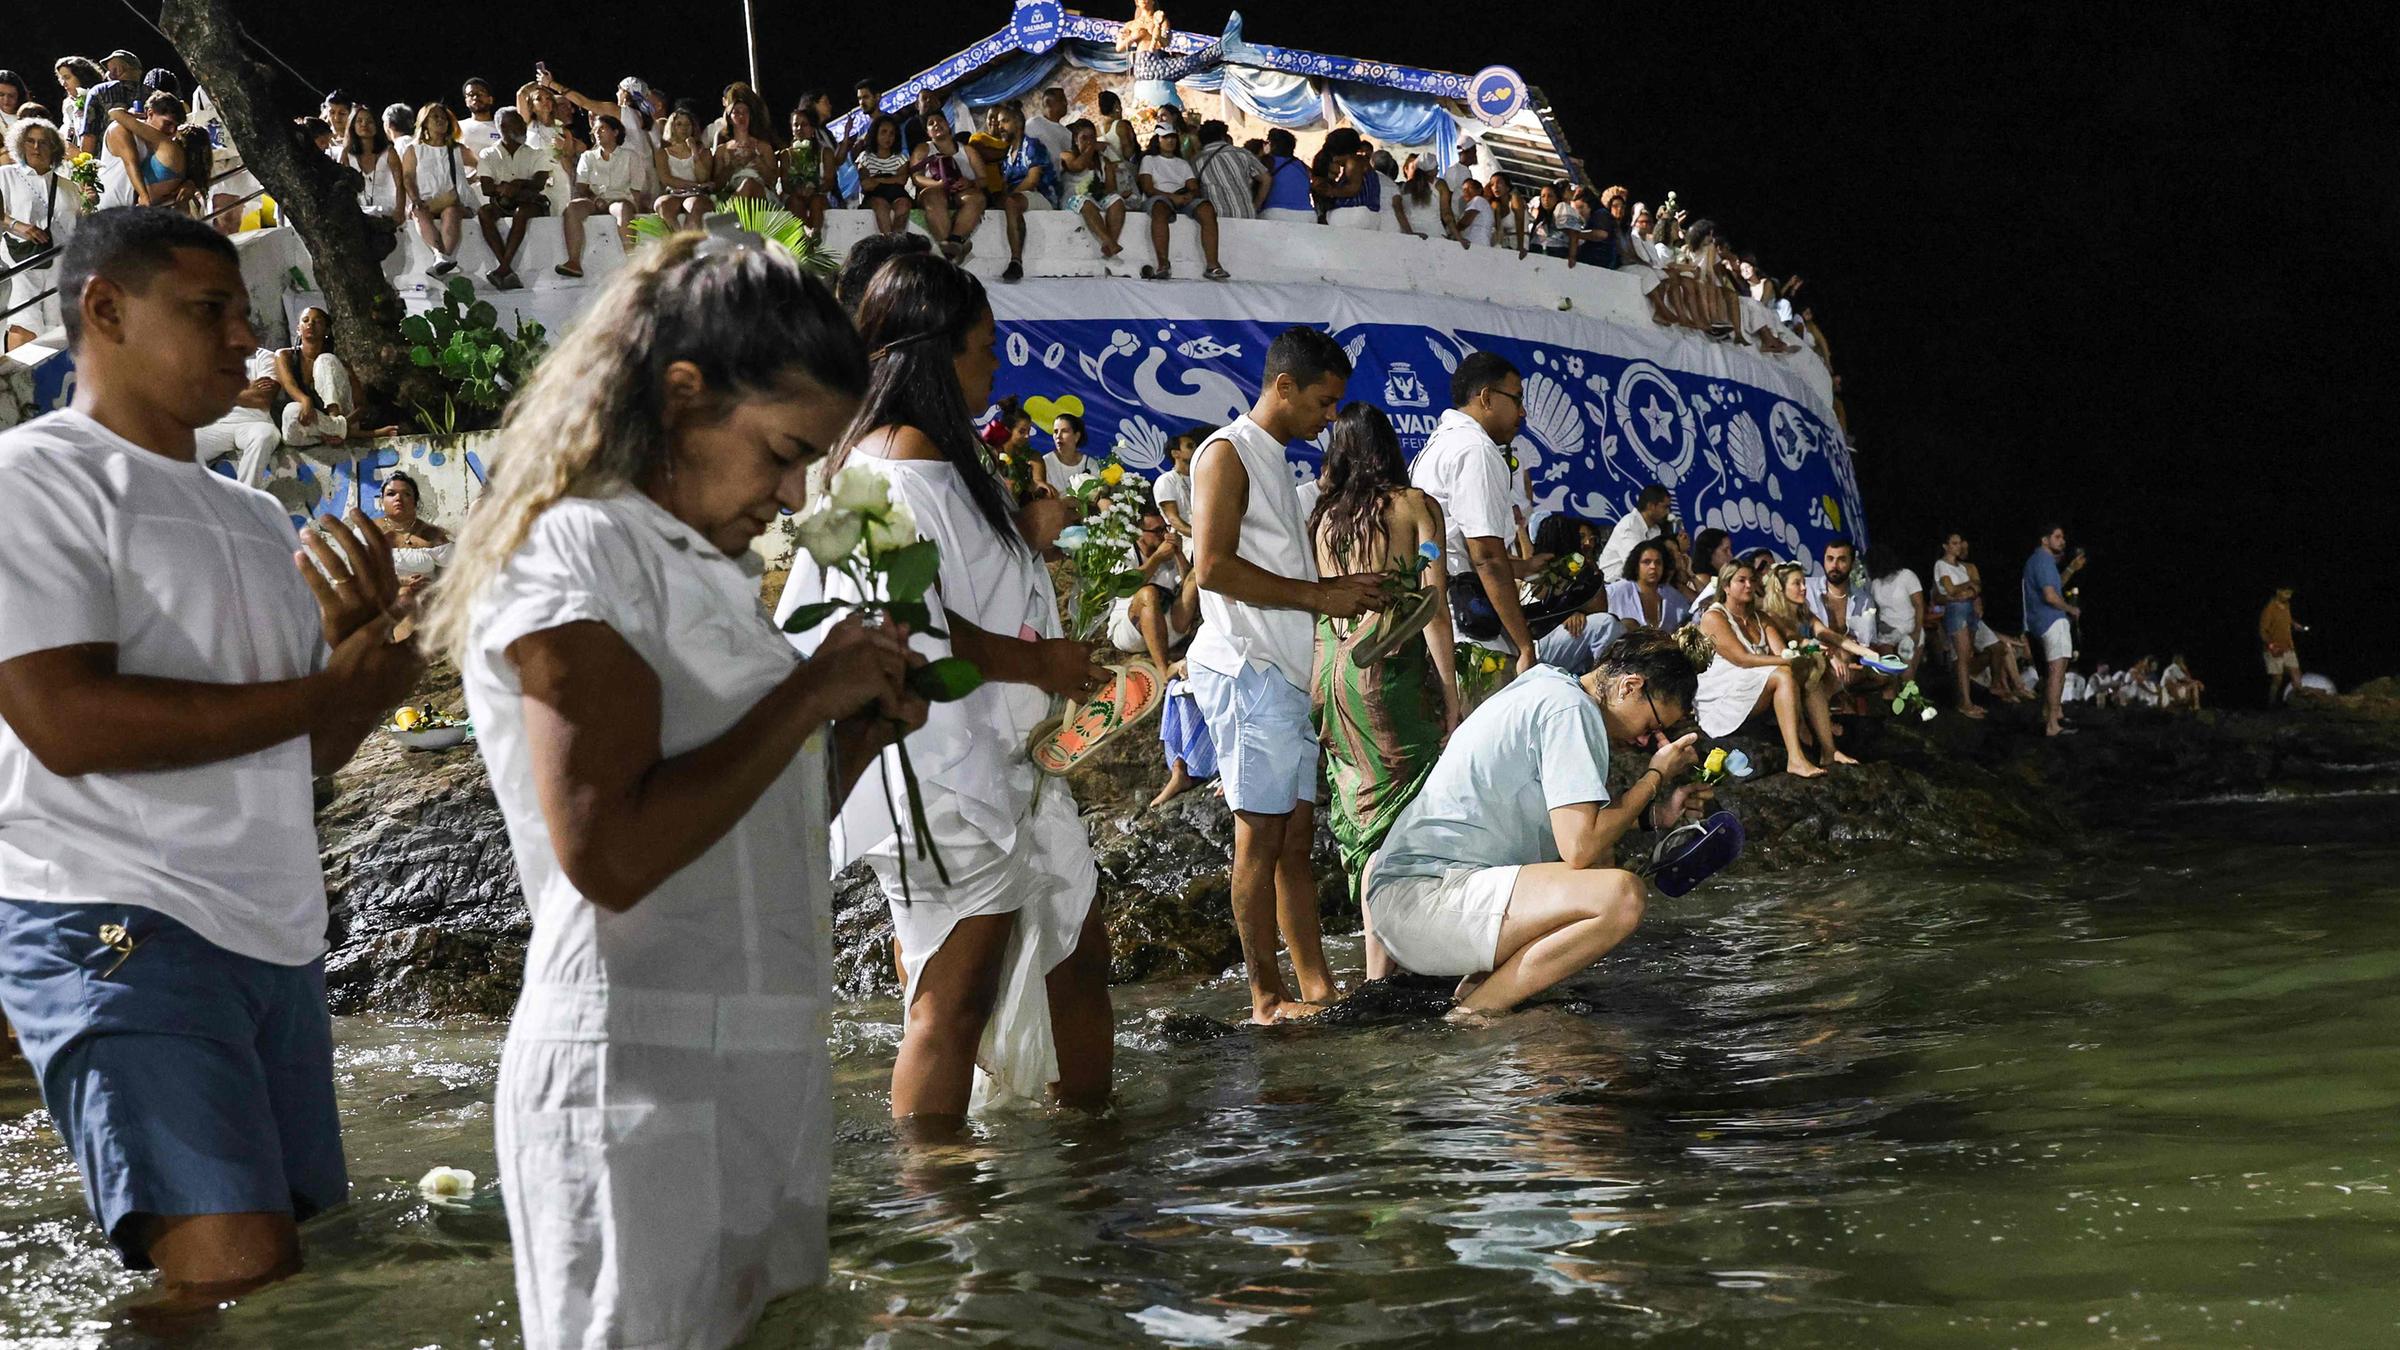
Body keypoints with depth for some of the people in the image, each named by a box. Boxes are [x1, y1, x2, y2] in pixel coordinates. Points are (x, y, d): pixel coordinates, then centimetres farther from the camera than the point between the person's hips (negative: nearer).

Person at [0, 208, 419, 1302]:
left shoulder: (257, 519, 19)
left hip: (279, 939, 8)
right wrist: (324, 689, -11)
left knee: (294, 1249, 9)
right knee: (238, 1274, -19)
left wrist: (357, 640, -3)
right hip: (117, 932, -8)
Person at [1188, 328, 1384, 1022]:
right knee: (1262, 835, -7)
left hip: (1286, 674, 9)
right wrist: (1318, 595, -15)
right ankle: (1267, 996, -3)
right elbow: (1214, 567, -19)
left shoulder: (1273, 462, 22)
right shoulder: (1227, 454, -7)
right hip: (1246, 671, -9)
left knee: (1297, 834, 9)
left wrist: (1340, 589, 11)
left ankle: (1316, 983, 12)